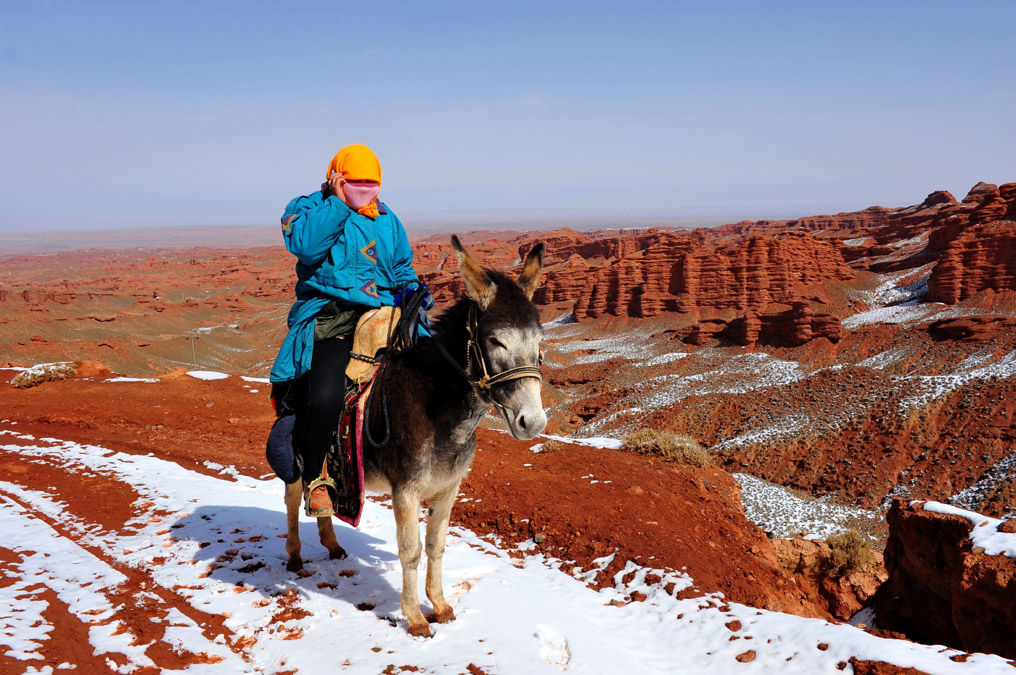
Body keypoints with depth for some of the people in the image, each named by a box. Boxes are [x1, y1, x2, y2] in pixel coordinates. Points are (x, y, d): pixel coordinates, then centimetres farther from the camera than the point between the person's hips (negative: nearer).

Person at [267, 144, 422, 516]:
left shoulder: (388, 220, 22)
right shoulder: (308, 208, 7)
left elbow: (402, 269, 28)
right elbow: (306, 246, -16)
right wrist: (338, 203, -13)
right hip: (330, 321, -5)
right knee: (324, 398, -28)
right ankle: (312, 476, -3)